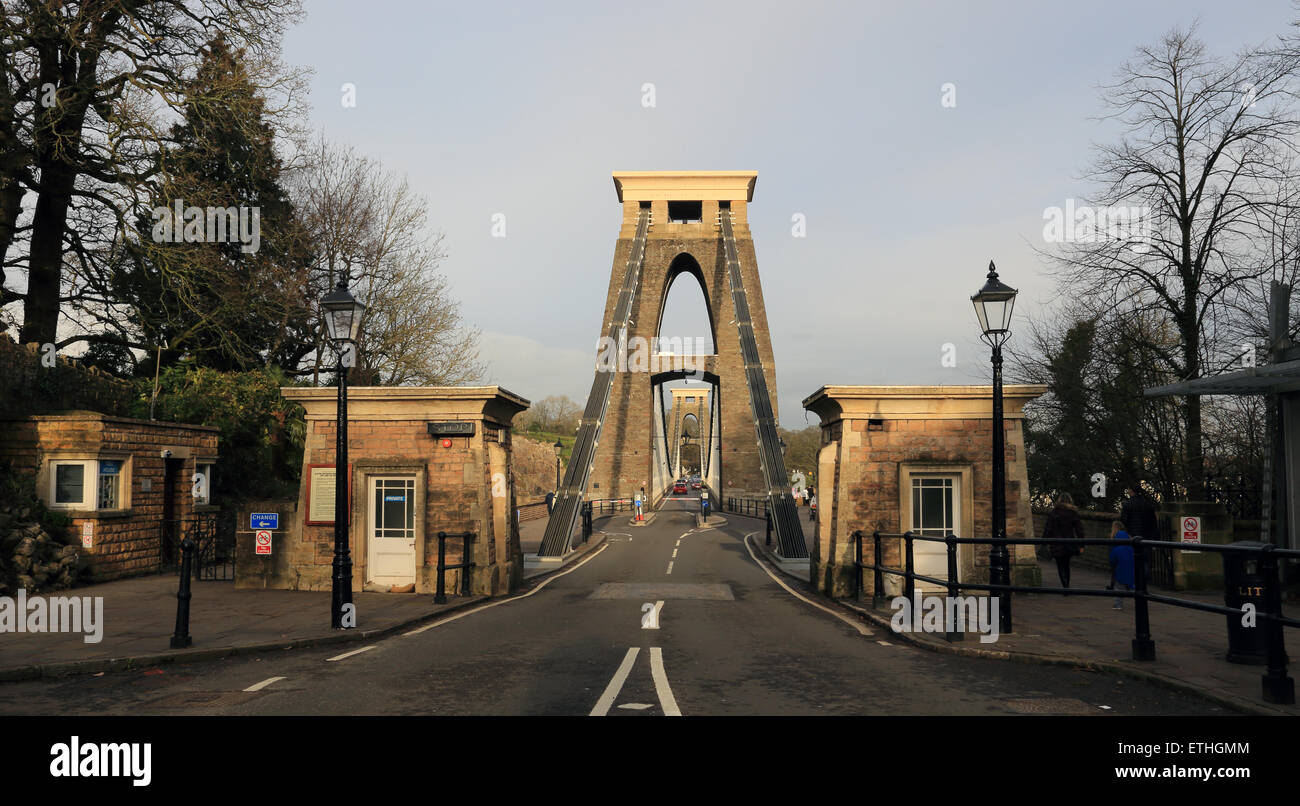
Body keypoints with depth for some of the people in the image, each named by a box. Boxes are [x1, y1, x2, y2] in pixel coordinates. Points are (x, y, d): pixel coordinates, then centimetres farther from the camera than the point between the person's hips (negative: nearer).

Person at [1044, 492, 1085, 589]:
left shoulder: (1054, 513, -9)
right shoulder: (1074, 514, -2)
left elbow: (1048, 529, -7)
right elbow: (1079, 530, 0)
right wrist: (1081, 546, 5)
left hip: (1058, 545, -3)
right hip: (1070, 544, 3)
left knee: (1061, 567, 2)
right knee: (1066, 565, 20)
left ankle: (1065, 586, -12)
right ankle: (1067, 586, 25)